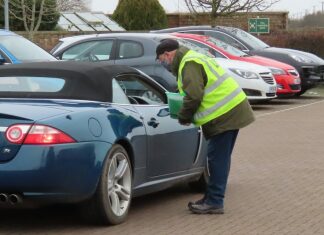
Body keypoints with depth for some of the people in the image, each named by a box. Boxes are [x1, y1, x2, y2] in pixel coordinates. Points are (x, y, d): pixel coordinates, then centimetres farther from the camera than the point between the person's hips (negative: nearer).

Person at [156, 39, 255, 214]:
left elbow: (194, 96, -22)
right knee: (220, 158, 15)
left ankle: (214, 203, -5)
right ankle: (212, 199, 23)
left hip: (225, 114, -11)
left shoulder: (189, 64, -13)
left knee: (217, 158, -7)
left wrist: (183, 117, -8)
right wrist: (187, 114, 16)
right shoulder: (192, 60, 21)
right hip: (232, 110, 11)